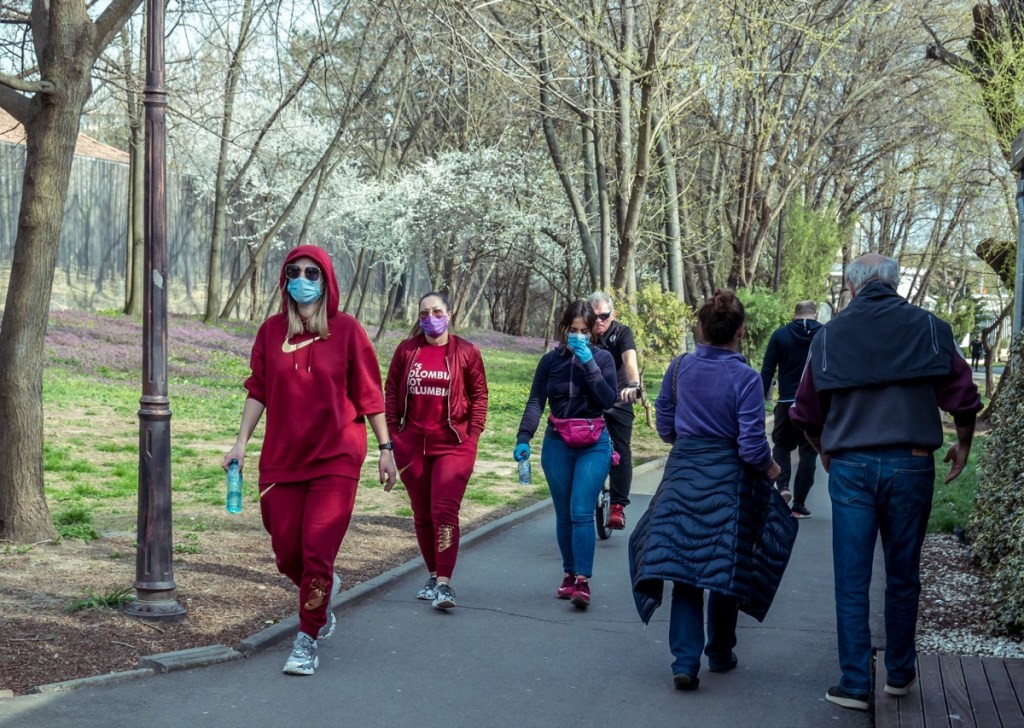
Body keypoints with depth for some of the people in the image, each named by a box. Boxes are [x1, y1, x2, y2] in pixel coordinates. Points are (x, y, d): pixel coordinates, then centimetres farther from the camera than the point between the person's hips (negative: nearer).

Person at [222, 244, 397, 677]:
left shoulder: (346, 330, -3)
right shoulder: (271, 330, 4)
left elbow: (369, 394, 0)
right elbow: (257, 392, 9)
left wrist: (385, 449, 0)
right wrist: (241, 443, 3)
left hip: (336, 458, -3)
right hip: (282, 458, 3)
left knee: (317, 551, -7)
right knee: (286, 553, 7)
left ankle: (307, 640, 10)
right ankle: (322, 592, 40)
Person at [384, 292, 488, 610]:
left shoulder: (466, 352, -2)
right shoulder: (406, 350, 4)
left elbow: (479, 394, 3)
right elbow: (391, 391, 9)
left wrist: (473, 433, -4)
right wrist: (392, 432, 4)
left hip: (454, 444, -3)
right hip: (412, 444, 3)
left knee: (444, 511, -13)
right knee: (422, 515, 11)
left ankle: (444, 583, -13)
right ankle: (433, 575, 25)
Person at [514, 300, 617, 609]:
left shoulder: (602, 358, 0)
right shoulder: (551, 360, 4)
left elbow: (608, 400, -11)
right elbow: (535, 402, 2)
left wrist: (589, 364, -18)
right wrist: (523, 438, -11)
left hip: (593, 446, -2)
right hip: (557, 445, 2)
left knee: (581, 512, -13)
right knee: (563, 514, 7)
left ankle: (583, 582, -15)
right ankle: (569, 574, 19)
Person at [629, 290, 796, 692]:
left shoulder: (679, 368, -3)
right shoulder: (745, 378, -14)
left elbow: (665, 427, 6)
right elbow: (752, 446, -15)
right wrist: (771, 468, 5)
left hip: (682, 473, 2)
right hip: (728, 478, -2)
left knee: (683, 567, 3)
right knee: (725, 566, 14)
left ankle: (685, 662, -7)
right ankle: (720, 654, 28)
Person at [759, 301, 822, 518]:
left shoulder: (780, 334, 2)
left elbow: (767, 371, -2)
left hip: (787, 403, 0)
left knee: (782, 445, 18)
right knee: (808, 452, 8)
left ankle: (782, 486, -4)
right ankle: (799, 504, 6)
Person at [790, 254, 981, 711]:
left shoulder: (829, 335, 2)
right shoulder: (929, 328, 0)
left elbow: (806, 413, 7)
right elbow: (962, 398, 0)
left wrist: (824, 450, 25)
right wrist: (963, 444, 17)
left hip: (850, 467, 0)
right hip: (911, 466, 0)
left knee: (851, 581, 5)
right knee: (902, 576, 14)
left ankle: (855, 684, 6)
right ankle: (899, 673, 25)